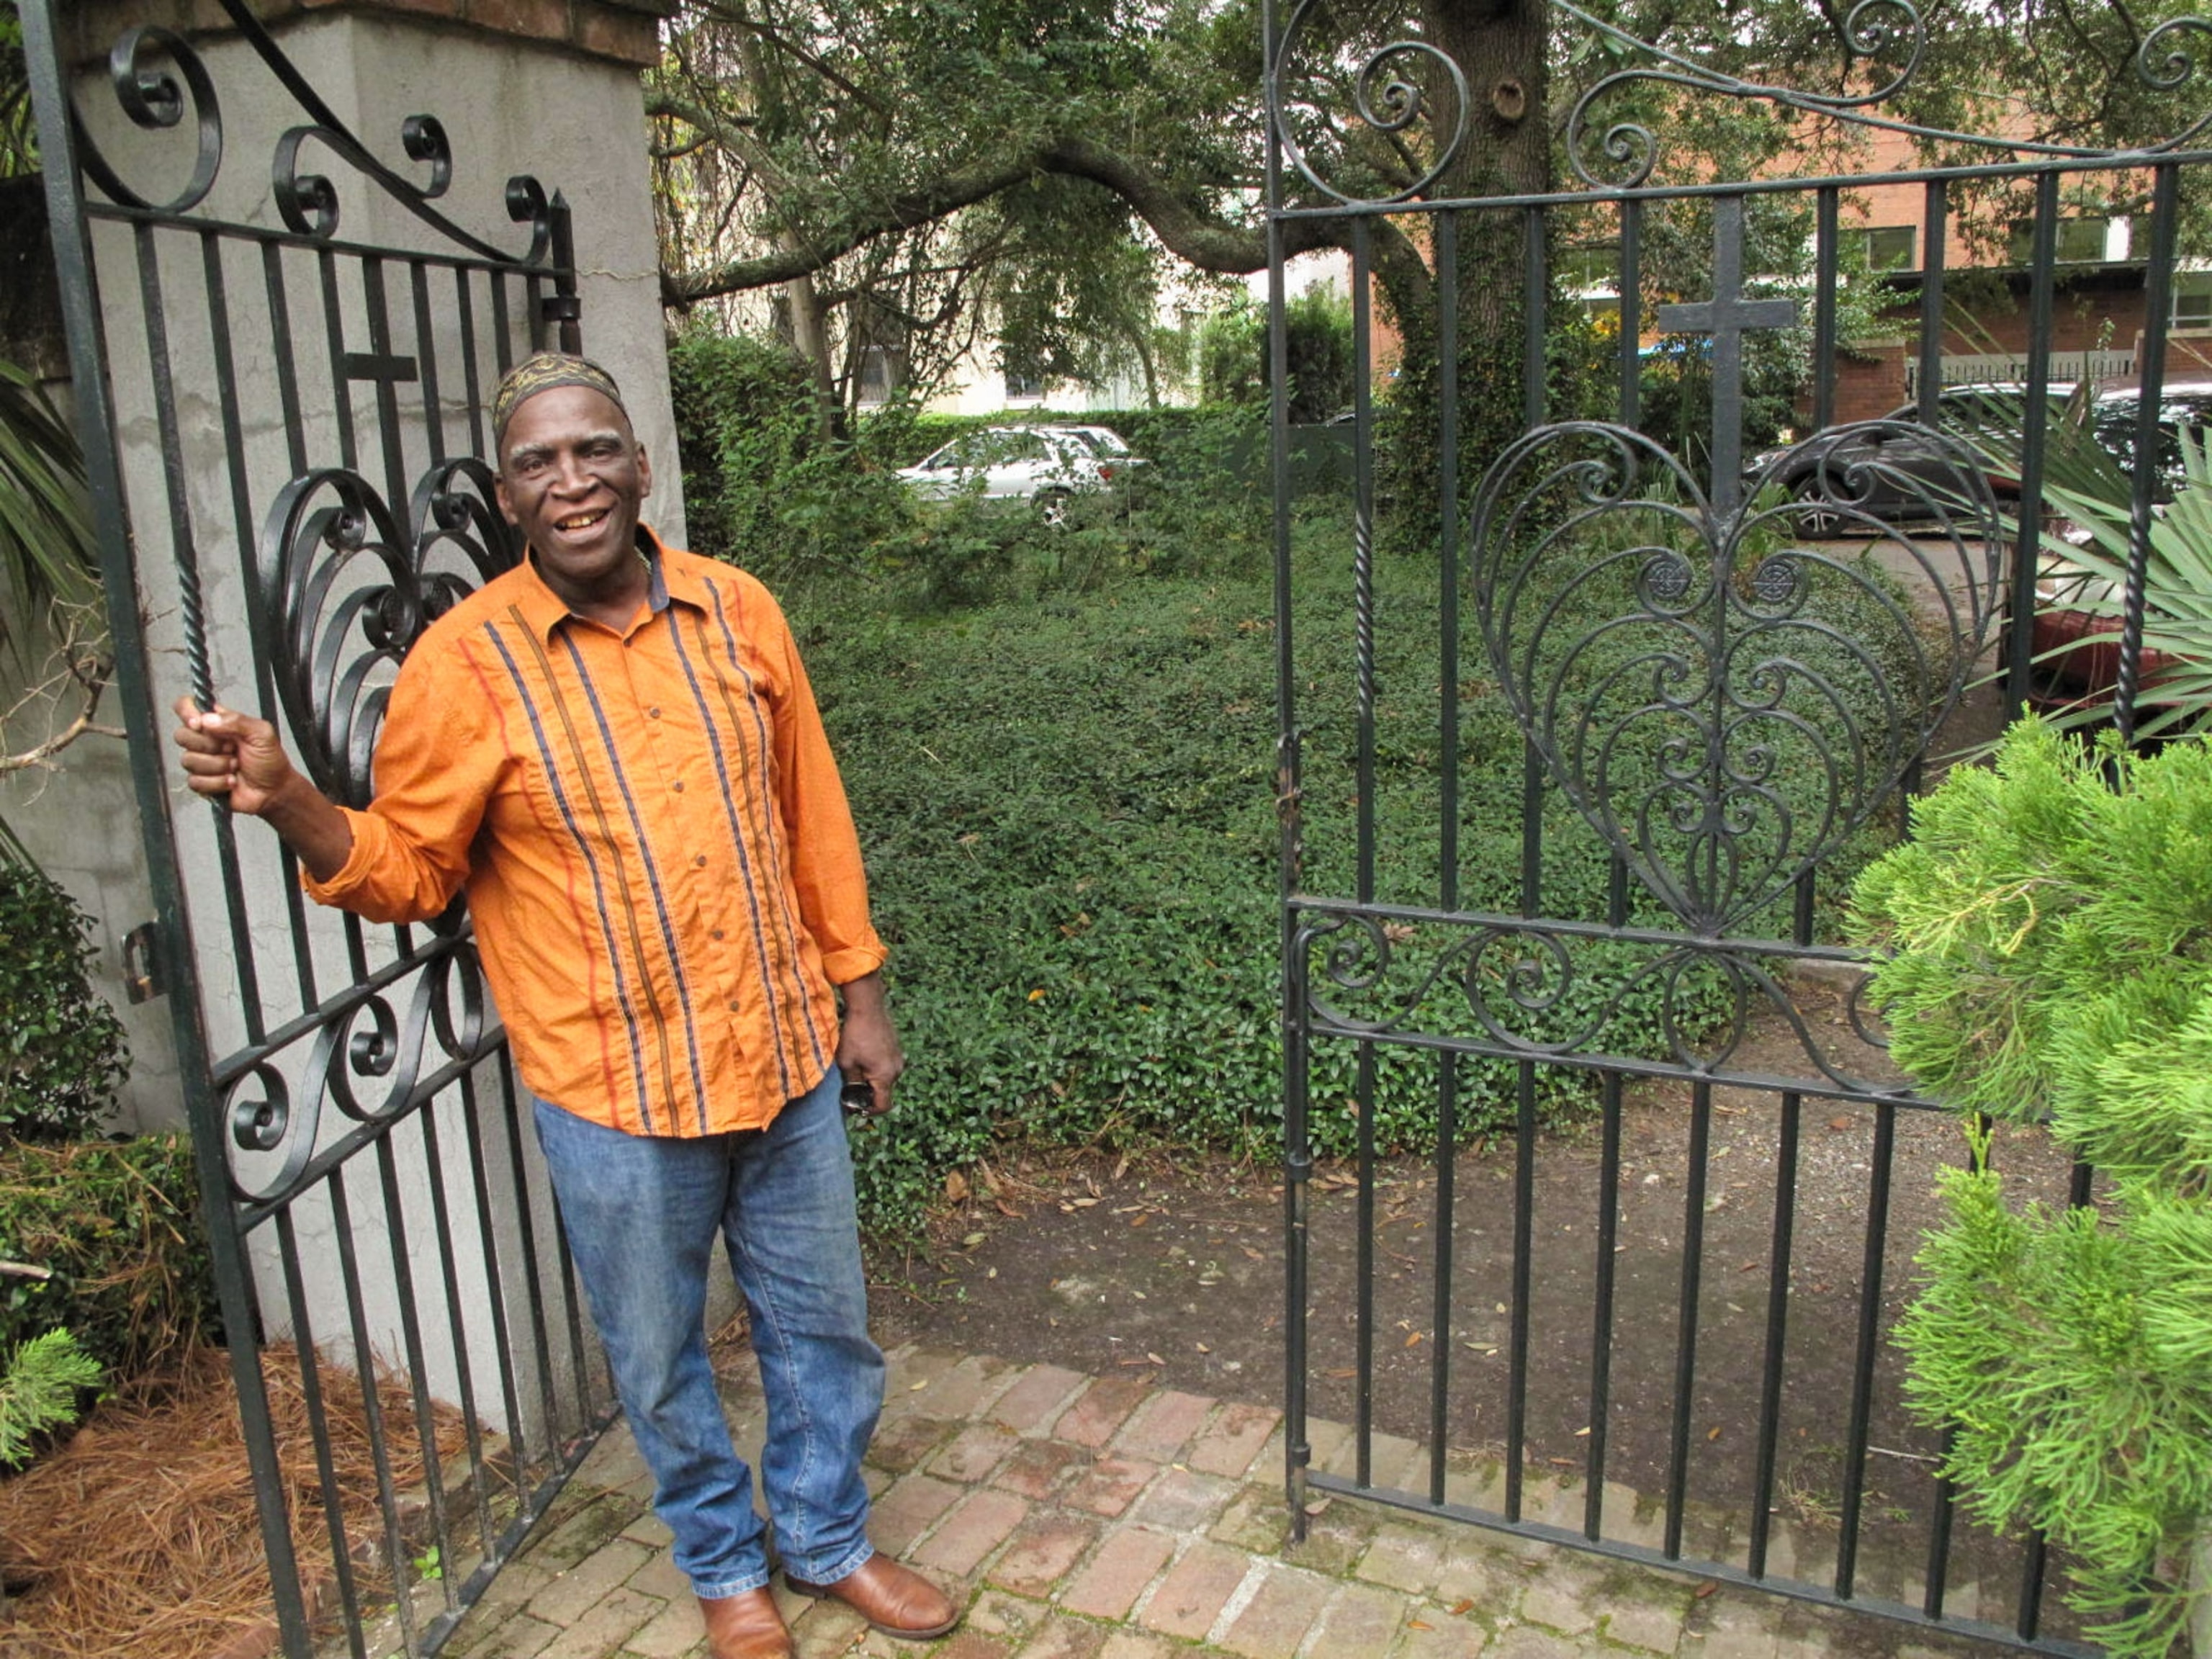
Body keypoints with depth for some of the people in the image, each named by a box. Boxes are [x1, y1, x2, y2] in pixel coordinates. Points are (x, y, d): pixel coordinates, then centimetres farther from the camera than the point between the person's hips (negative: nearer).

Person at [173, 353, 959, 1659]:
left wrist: (860, 992, 7)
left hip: (788, 1057, 3)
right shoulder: (464, 661, -10)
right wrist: (289, 803, -23)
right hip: (616, 1093, -2)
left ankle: (830, 1539, 45)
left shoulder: (737, 612, -2)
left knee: (824, 1323, 18)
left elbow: (813, 817, 5)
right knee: (660, 1358, 16)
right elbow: (407, 868, -4)